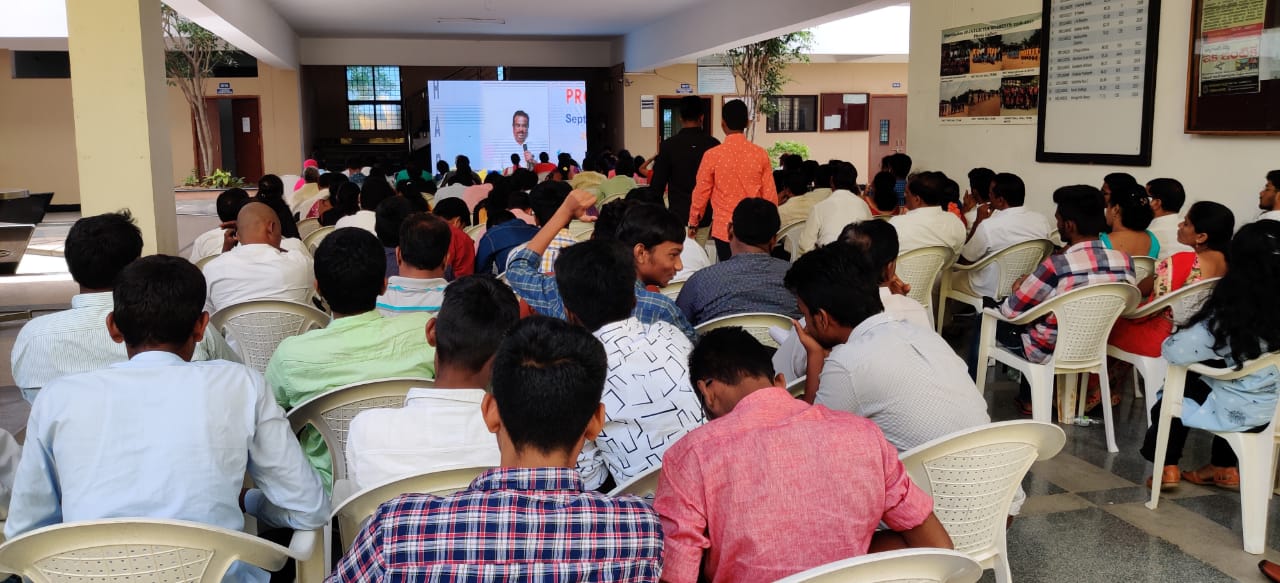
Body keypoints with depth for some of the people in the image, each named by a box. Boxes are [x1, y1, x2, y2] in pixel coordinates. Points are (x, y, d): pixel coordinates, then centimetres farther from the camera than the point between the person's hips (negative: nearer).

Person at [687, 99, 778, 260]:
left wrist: (693, 223, 14)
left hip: (724, 229, -1)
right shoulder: (761, 154, -3)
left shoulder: (712, 155, -8)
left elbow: (701, 192, 0)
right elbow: (770, 195, 1)